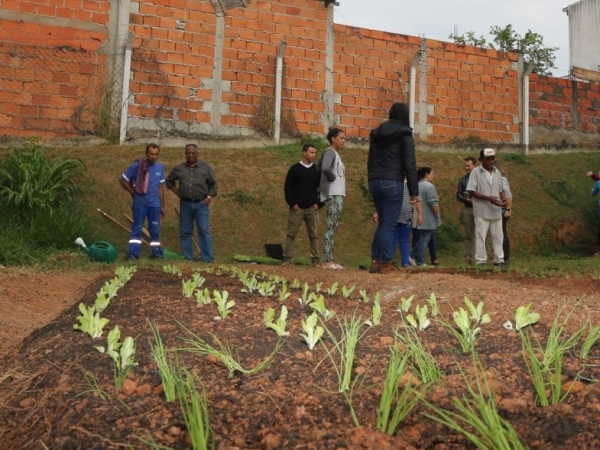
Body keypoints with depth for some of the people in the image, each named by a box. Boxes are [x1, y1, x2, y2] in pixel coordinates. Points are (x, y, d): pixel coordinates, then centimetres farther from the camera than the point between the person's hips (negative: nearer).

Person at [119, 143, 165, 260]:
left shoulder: (160, 168, 3)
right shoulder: (137, 166, -8)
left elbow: (161, 187, 8)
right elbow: (122, 179, 1)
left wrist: (162, 206, 9)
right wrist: (132, 192, 1)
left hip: (155, 204, 3)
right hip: (140, 203, -3)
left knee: (155, 230, 8)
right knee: (137, 229, 1)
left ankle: (157, 254, 16)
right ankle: (133, 254, 4)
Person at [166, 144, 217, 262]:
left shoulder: (205, 167, 4)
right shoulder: (179, 168, 7)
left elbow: (213, 184, 8)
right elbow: (169, 181, 21)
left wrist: (209, 197, -4)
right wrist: (176, 192, 8)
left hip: (201, 204, -2)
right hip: (185, 204, 2)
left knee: (204, 231, -7)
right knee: (185, 232, 5)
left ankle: (207, 259, -5)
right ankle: (188, 258, 13)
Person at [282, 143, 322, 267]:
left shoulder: (317, 170, 9)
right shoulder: (295, 169, 2)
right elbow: (287, 187, 0)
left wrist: (319, 203, 2)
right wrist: (292, 203, -7)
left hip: (312, 209, 2)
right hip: (296, 208, -2)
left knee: (314, 235, 1)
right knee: (291, 234, 0)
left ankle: (316, 260, 3)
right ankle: (286, 259, 2)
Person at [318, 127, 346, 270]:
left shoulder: (335, 154, 20)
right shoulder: (330, 152, -8)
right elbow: (325, 168, -27)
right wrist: (333, 178, -11)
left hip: (337, 194, 10)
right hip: (333, 195, -10)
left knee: (333, 228, 7)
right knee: (331, 228, -12)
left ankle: (329, 260, 7)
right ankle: (327, 261, -13)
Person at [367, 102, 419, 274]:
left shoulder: (376, 132, 15)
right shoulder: (404, 134, -4)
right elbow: (410, 163, -9)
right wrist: (414, 190, -7)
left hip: (375, 181, 6)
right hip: (393, 183, -6)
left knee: (383, 222, 14)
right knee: (389, 224, -3)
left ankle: (375, 261, 11)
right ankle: (385, 263, -3)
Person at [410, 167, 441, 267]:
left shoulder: (417, 185, 14)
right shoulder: (429, 186, -14)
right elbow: (433, 203, -18)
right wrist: (438, 215, -9)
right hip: (427, 219, -8)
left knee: (421, 238, 17)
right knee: (425, 239, -5)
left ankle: (413, 256, 11)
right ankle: (420, 262, -4)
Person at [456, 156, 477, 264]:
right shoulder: (463, 179, 9)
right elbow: (458, 195, 8)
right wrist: (465, 199, -11)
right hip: (468, 209, 3)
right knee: (469, 234, 6)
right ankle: (468, 257, 8)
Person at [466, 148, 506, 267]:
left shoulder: (497, 172, 12)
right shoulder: (475, 172, -6)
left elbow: (501, 189, 18)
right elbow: (471, 191, -11)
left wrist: (503, 198, -5)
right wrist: (488, 198, -19)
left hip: (496, 211, 5)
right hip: (482, 211, -5)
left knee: (498, 236, 8)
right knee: (480, 236, -2)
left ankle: (499, 260, 16)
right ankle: (481, 261, 4)